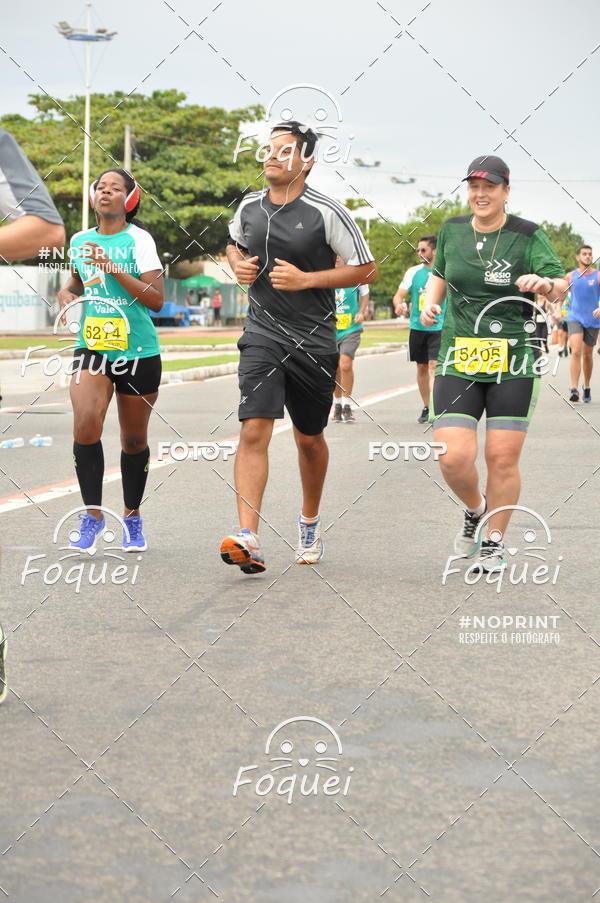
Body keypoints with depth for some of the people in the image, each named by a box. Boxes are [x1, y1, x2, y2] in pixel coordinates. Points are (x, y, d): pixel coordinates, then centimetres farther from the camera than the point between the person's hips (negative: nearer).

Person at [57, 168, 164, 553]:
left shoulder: (138, 240, -7)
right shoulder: (80, 240, 8)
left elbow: (156, 300, -15)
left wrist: (113, 268, -21)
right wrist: (67, 294, 6)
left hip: (138, 352, -3)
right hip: (92, 346, 3)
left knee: (134, 440, 7)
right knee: (85, 425, -18)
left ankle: (133, 519, 26)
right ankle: (93, 515, -5)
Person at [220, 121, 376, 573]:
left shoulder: (327, 212, -9)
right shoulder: (249, 206, 5)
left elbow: (366, 269, -5)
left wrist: (305, 279, -15)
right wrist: (239, 265, 3)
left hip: (314, 341, -2)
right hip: (263, 335, 2)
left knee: (309, 438, 13)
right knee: (254, 430, -15)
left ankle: (310, 520, 39)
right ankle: (248, 539, -22)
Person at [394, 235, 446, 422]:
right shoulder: (413, 272, 6)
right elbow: (399, 295, 4)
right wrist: (399, 305, -19)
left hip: (439, 327, -3)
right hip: (417, 327, 3)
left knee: (434, 365, -15)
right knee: (421, 367, 9)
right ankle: (426, 408, 21)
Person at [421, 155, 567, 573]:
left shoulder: (528, 235, -3)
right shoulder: (452, 230, 8)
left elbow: (561, 285, -11)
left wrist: (545, 283, -33)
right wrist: (430, 302, 7)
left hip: (514, 364, -2)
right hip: (458, 361, 2)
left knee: (503, 460, -2)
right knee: (454, 459, -10)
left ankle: (493, 543, 18)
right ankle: (476, 509, 23)